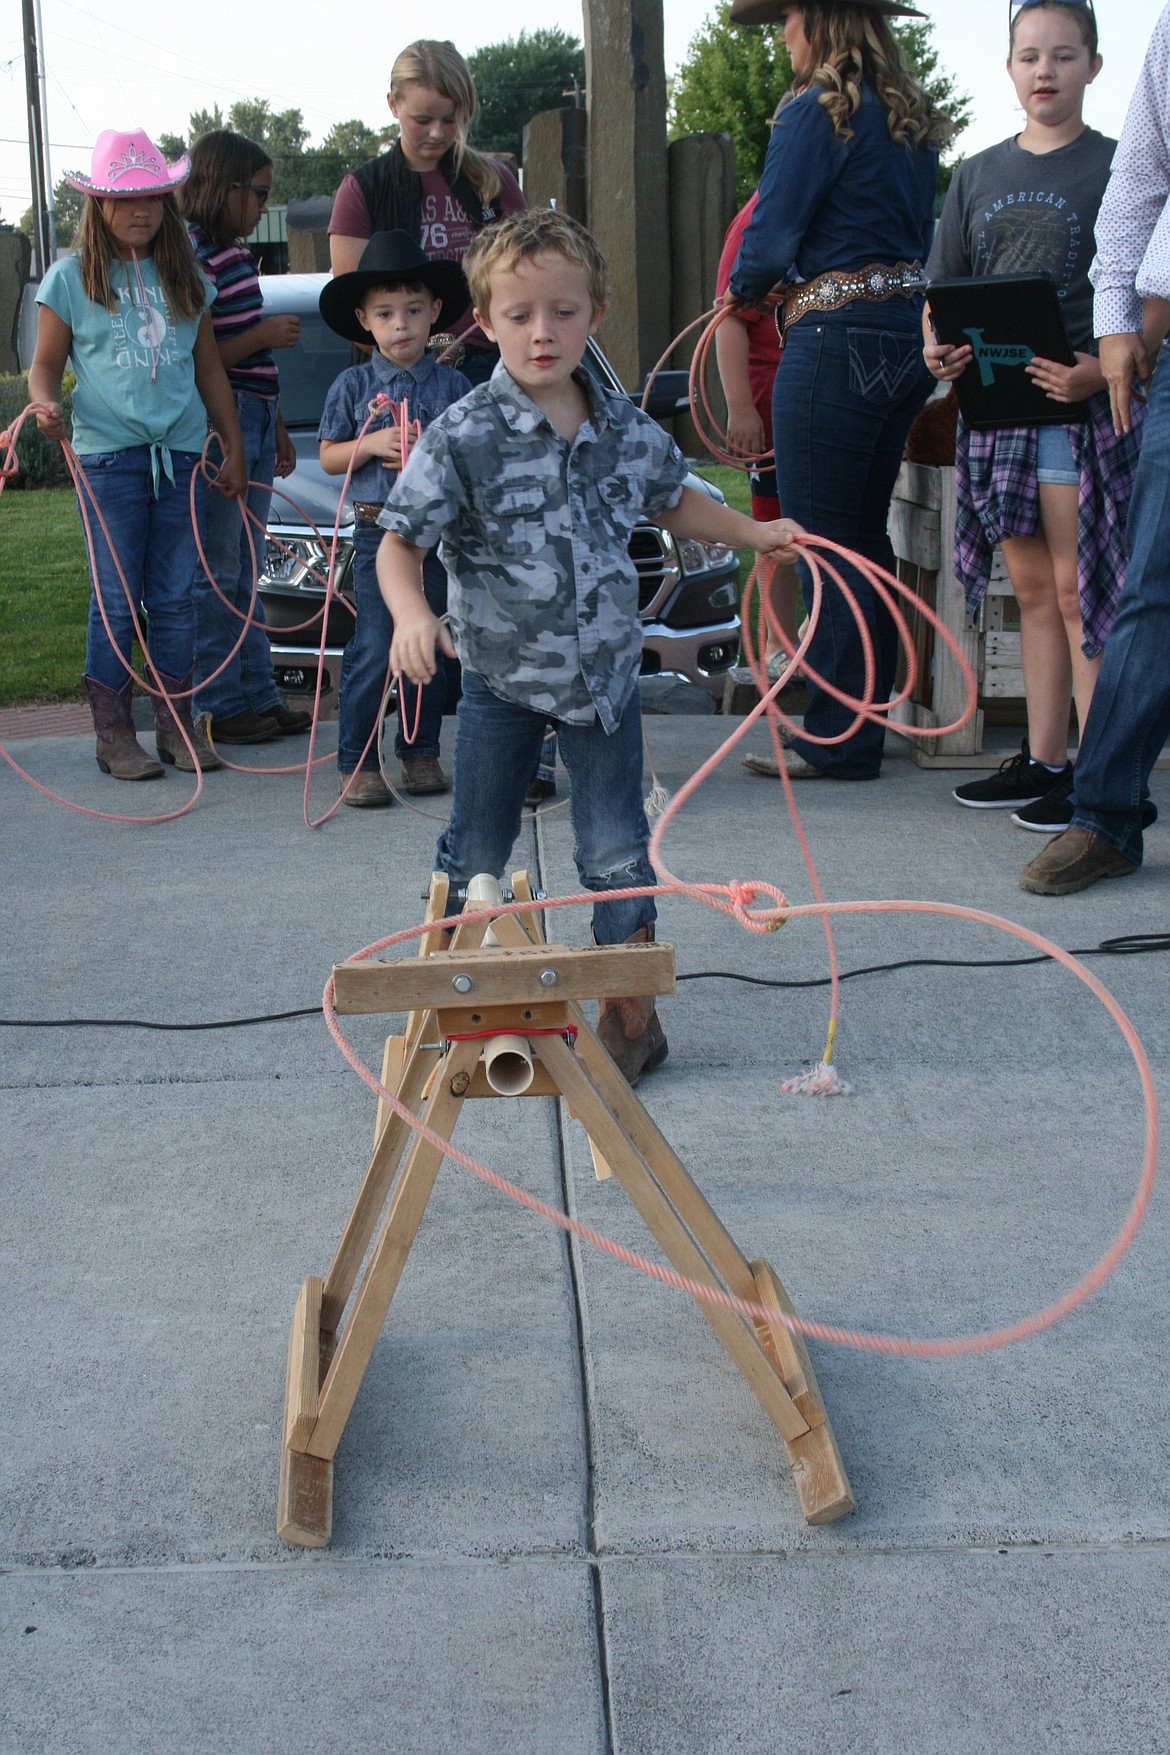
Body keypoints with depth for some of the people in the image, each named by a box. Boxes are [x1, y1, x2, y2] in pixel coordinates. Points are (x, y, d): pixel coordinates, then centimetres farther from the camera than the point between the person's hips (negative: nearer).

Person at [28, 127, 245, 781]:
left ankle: (177, 724, 15)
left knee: (175, 597, 6)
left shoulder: (186, 277, 11)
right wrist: (46, 406, -17)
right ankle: (114, 734, 5)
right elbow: (46, 364, 4)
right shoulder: (73, 278, 1)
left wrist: (234, 447, 15)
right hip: (109, 454, -3)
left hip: (182, 452, 3)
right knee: (117, 600, -1)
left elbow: (209, 366, 17)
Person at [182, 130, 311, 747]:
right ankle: (221, 705, 3)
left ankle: (258, 696, 20)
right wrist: (262, 336, -17)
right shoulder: (192, 257, -13)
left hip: (255, 421, 10)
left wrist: (277, 429, 25)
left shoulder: (236, 253, 16)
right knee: (216, 573, -3)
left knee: (244, 572, 14)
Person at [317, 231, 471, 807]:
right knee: (372, 651, -6)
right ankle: (356, 763, -1)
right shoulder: (352, 386, 4)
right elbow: (328, 457, 4)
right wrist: (370, 445, -13)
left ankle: (421, 752, 19)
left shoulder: (453, 386, 4)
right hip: (377, 531, -2)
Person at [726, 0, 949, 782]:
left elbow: (770, 240, -12)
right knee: (865, 538, 16)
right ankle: (867, 716, 23)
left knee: (822, 542, -1)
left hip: (837, 337, -8)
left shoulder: (816, 114, -11)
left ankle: (838, 740, 3)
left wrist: (742, 289, 8)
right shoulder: (914, 121, 13)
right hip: (911, 333, 9)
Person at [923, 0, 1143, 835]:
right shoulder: (979, 174, 13)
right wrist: (936, 347, -7)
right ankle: (1043, 760, 18)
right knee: (1032, 587, 11)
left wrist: (1102, 369, -23)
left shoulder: (1117, 168, -1)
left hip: (1081, 401, -5)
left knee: (1077, 587, -7)